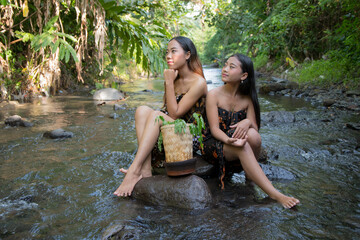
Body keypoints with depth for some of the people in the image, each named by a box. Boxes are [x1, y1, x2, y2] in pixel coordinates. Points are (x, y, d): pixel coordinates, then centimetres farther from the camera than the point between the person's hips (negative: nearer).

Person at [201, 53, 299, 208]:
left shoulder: (247, 99, 3)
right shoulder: (214, 95, -8)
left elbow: (256, 128, 0)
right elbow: (214, 129, -14)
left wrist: (248, 122, -26)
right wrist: (229, 140, -37)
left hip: (236, 147, 3)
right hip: (213, 146, -3)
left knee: (253, 136, -31)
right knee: (242, 146, -35)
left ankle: (250, 173, -6)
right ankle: (274, 194, -35)